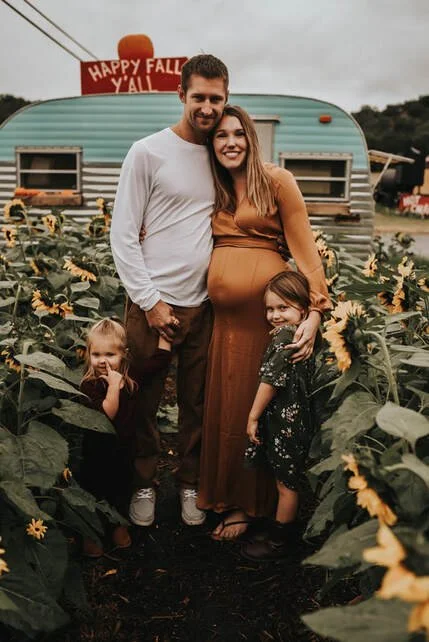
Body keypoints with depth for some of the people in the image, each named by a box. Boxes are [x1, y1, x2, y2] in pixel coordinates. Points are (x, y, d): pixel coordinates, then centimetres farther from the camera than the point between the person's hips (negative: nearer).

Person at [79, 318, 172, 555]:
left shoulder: (133, 375, -10)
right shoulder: (89, 385, -22)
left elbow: (162, 357, -4)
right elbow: (107, 414, -32)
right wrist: (114, 386, -38)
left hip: (123, 448, 4)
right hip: (96, 451, -4)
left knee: (121, 488, 23)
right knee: (93, 490, 14)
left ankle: (118, 524, 47)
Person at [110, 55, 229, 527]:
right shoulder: (148, 152, -4)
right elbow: (122, 235, -6)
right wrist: (150, 301, -10)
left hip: (204, 303, 4)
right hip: (153, 302, -3)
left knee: (197, 402, 12)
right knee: (145, 401, 8)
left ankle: (190, 482, 30)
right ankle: (145, 483, 29)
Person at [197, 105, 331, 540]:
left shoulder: (277, 181, -1)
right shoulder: (211, 190, 15)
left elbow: (303, 246, -7)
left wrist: (315, 310, -16)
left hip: (266, 305, -5)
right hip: (221, 311, 5)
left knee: (255, 404, 5)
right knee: (222, 401, 13)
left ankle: (248, 503, 22)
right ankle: (222, 493, 32)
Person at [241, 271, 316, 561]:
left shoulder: (284, 336, -21)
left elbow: (270, 381, -21)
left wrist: (253, 416, -13)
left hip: (285, 422, -9)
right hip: (298, 417, 9)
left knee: (286, 484, 5)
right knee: (289, 481, 21)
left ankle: (278, 541, 19)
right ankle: (288, 530, 35)